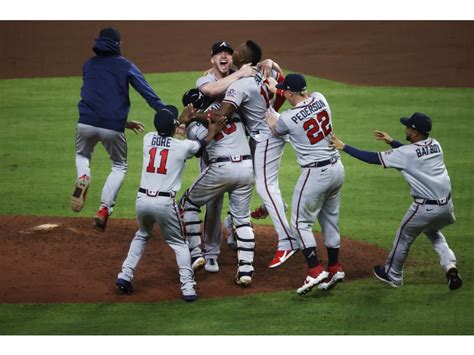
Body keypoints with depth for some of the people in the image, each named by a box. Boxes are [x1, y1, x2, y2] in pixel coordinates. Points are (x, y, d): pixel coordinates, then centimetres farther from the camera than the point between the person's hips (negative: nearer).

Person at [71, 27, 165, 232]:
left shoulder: (88, 65, 15)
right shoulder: (126, 66, 4)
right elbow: (148, 94, -5)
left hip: (86, 123, 2)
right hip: (113, 127, -2)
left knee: (82, 155, 32)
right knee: (119, 166, 21)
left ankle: (83, 179, -2)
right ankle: (104, 209, 4)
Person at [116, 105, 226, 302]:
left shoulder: (148, 139, 5)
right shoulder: (182, 146, -4)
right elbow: (201, 145, 17)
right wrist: (212, 131, 35)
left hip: (142, 199, 4)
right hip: (165, 203, -4)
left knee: (141, 236, 29)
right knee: (179, 243, 13)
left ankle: (125, 275, 16)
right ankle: (188, 287, 1)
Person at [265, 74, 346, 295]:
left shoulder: (288, 118, -15)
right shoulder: (320, 99, -1)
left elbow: (275, 130, 10)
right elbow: (304, 96, 24)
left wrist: (270, 121, 30)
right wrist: (276, 88, 30)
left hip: (315, 173, -7)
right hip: (337, 168, 7)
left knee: (300, 222, 4)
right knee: (330, 219, 19)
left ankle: (315, 271, -6)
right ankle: (335, 269, 26)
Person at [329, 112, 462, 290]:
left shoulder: (405, 154, -14)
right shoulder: (435, 145, 5)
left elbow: (373, 158, -10)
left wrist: (344, 147, -3)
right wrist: (391, 141, 23)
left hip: (425, 208, -6)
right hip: (446, 206, 6)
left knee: (404, 236, 18)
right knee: (433, 233, 33)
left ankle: (393, 275, 37)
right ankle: (449, 265, 13)